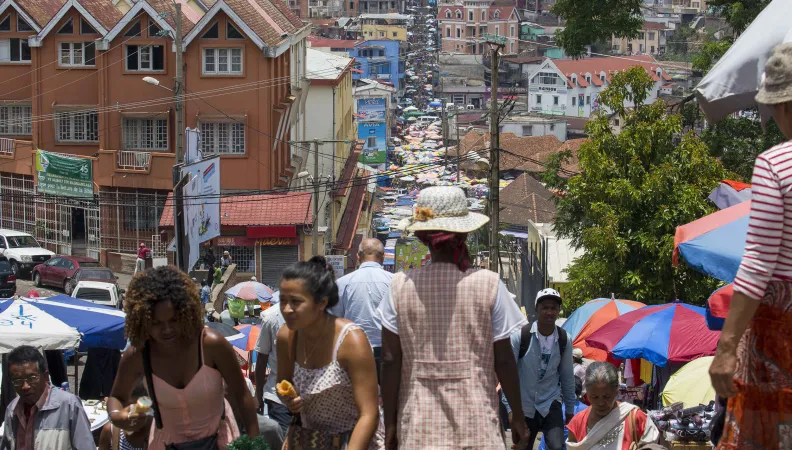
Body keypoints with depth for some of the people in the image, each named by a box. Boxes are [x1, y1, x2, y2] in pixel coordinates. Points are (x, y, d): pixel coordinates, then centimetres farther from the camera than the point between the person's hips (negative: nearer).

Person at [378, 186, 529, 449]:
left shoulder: (400, 287, -3)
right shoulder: (488, 285, -6)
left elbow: (390, 361, -1)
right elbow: (504, 361, -2)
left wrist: (390, 423, 8)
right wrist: (518, 417, 9)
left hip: (419, 428, 1)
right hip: (476, 427, -1)